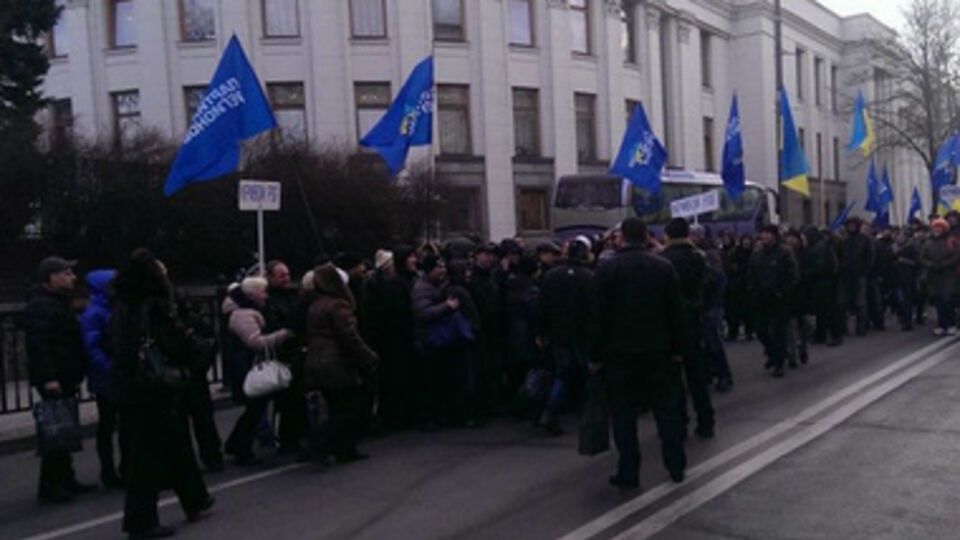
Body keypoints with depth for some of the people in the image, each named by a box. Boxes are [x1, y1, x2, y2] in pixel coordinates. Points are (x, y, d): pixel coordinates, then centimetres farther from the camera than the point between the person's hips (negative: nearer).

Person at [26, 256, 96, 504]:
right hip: (53, 381, -10)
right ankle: (50, 485, -1)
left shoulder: (58, 302, 19)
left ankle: (65, 479, 22)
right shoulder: (40, 306, -13)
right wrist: (48, 378, -29)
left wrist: (75, 375, 21)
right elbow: (37, 344, -23)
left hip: (64, 379, 10)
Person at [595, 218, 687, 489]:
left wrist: (597, 355, -1)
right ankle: (676, 466, 19)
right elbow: (676, 312, 2)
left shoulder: (607, 268, -7)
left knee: (624, 414, 5)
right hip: (657, 351, 2)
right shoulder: (664, 266, 1)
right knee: (667, 408, 13)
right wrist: (677, 349, 9)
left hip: (620, 353, -2)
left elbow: (600, 315, -8)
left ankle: (628, 473, 8)